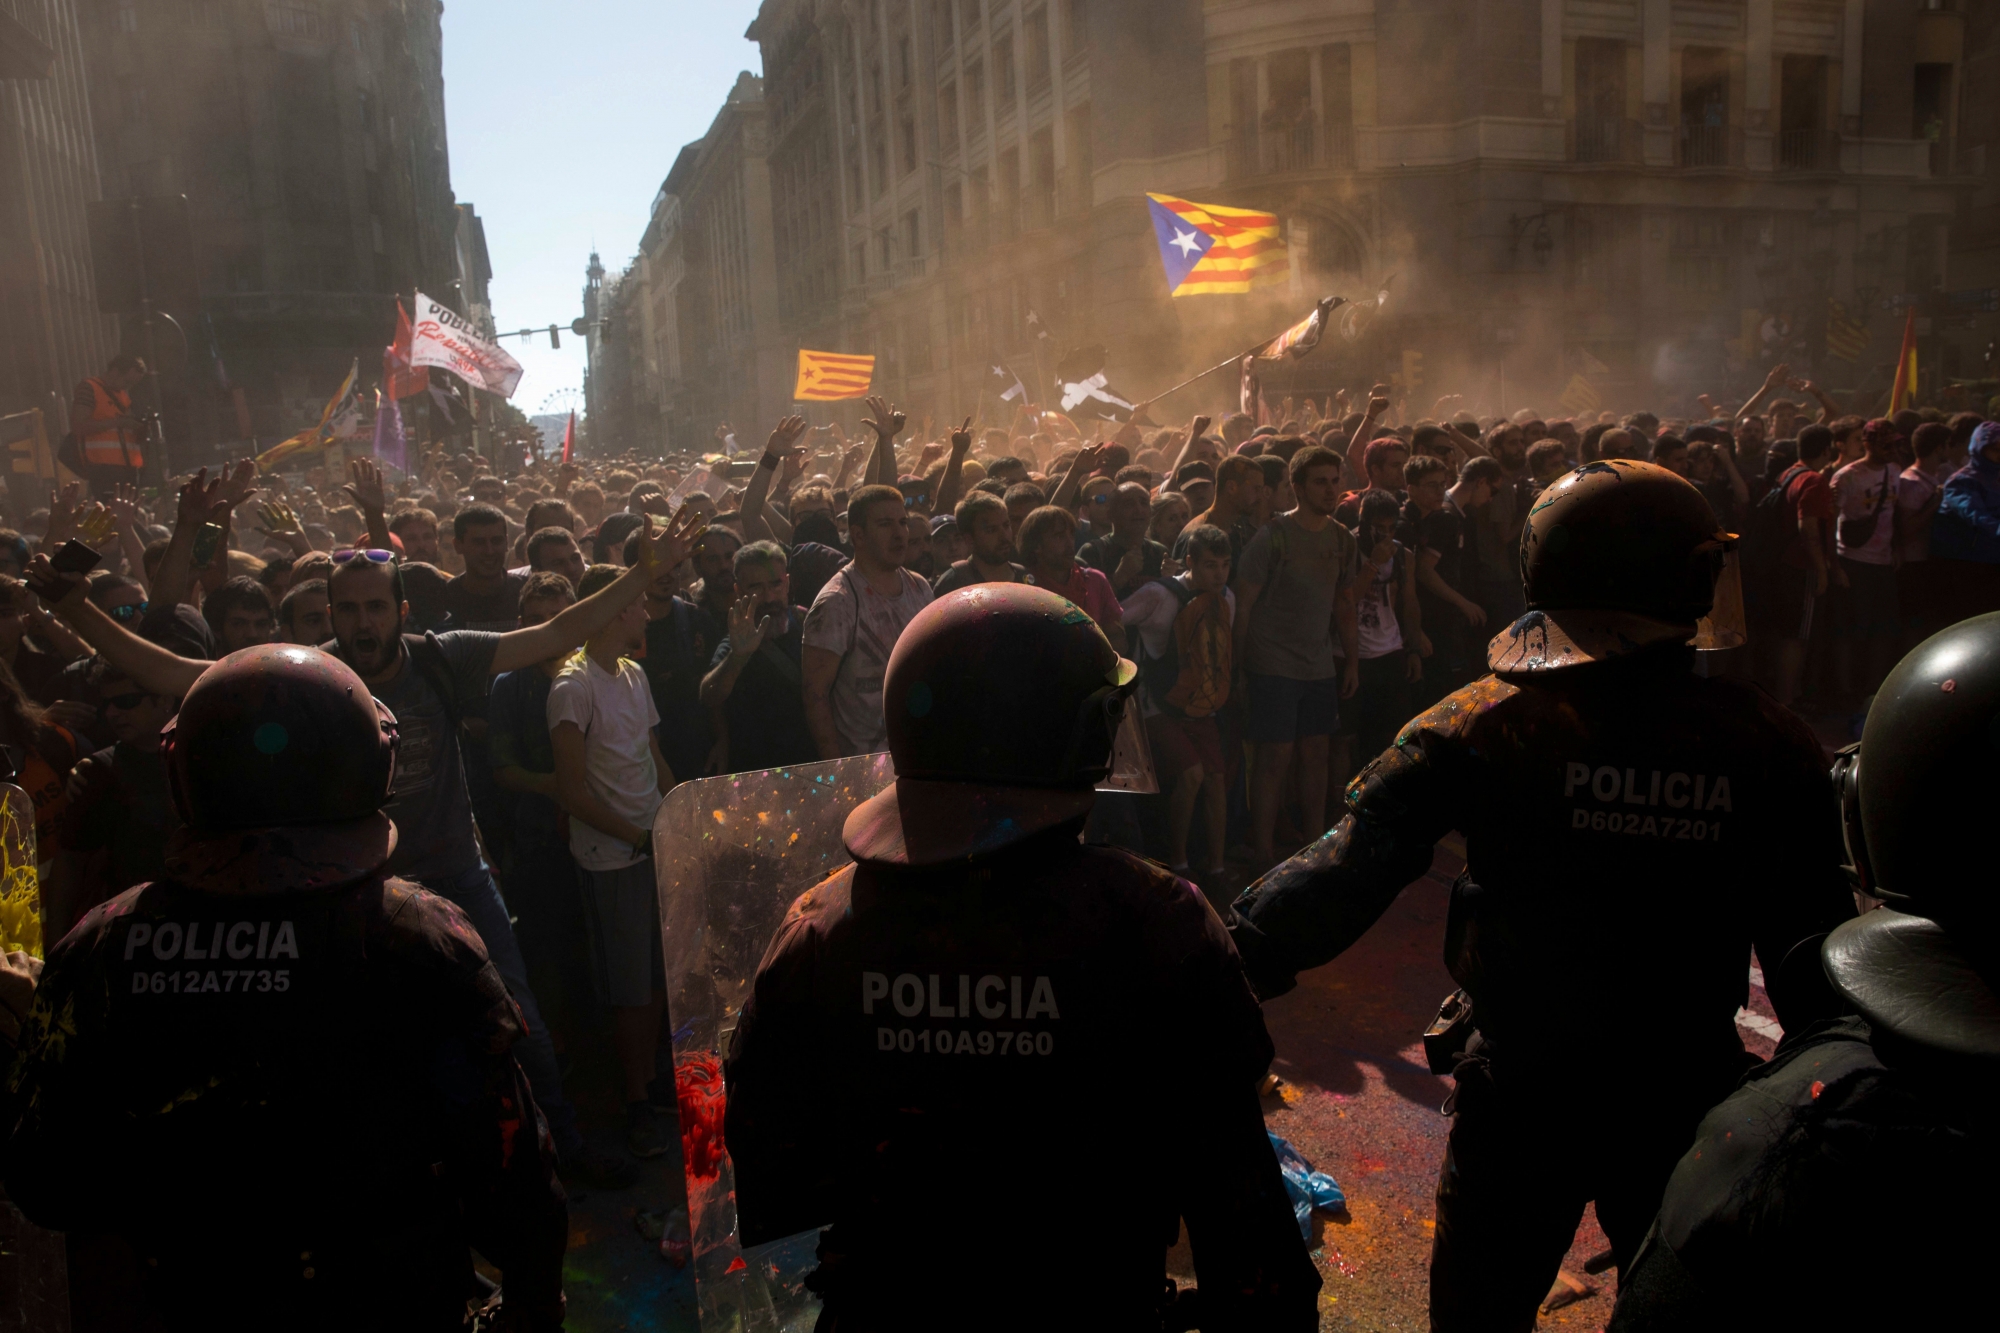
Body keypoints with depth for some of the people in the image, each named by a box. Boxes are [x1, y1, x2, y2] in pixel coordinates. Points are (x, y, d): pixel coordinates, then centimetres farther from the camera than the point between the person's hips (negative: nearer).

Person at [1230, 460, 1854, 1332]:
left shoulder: (1481, 724, -18)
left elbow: (1350, 868, -26)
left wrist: (1241, 956, -23)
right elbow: (1812, 950, -8)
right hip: (1687, 1098, 2)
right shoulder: (1767, 745, -14)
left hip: (1518, 1096, -1)